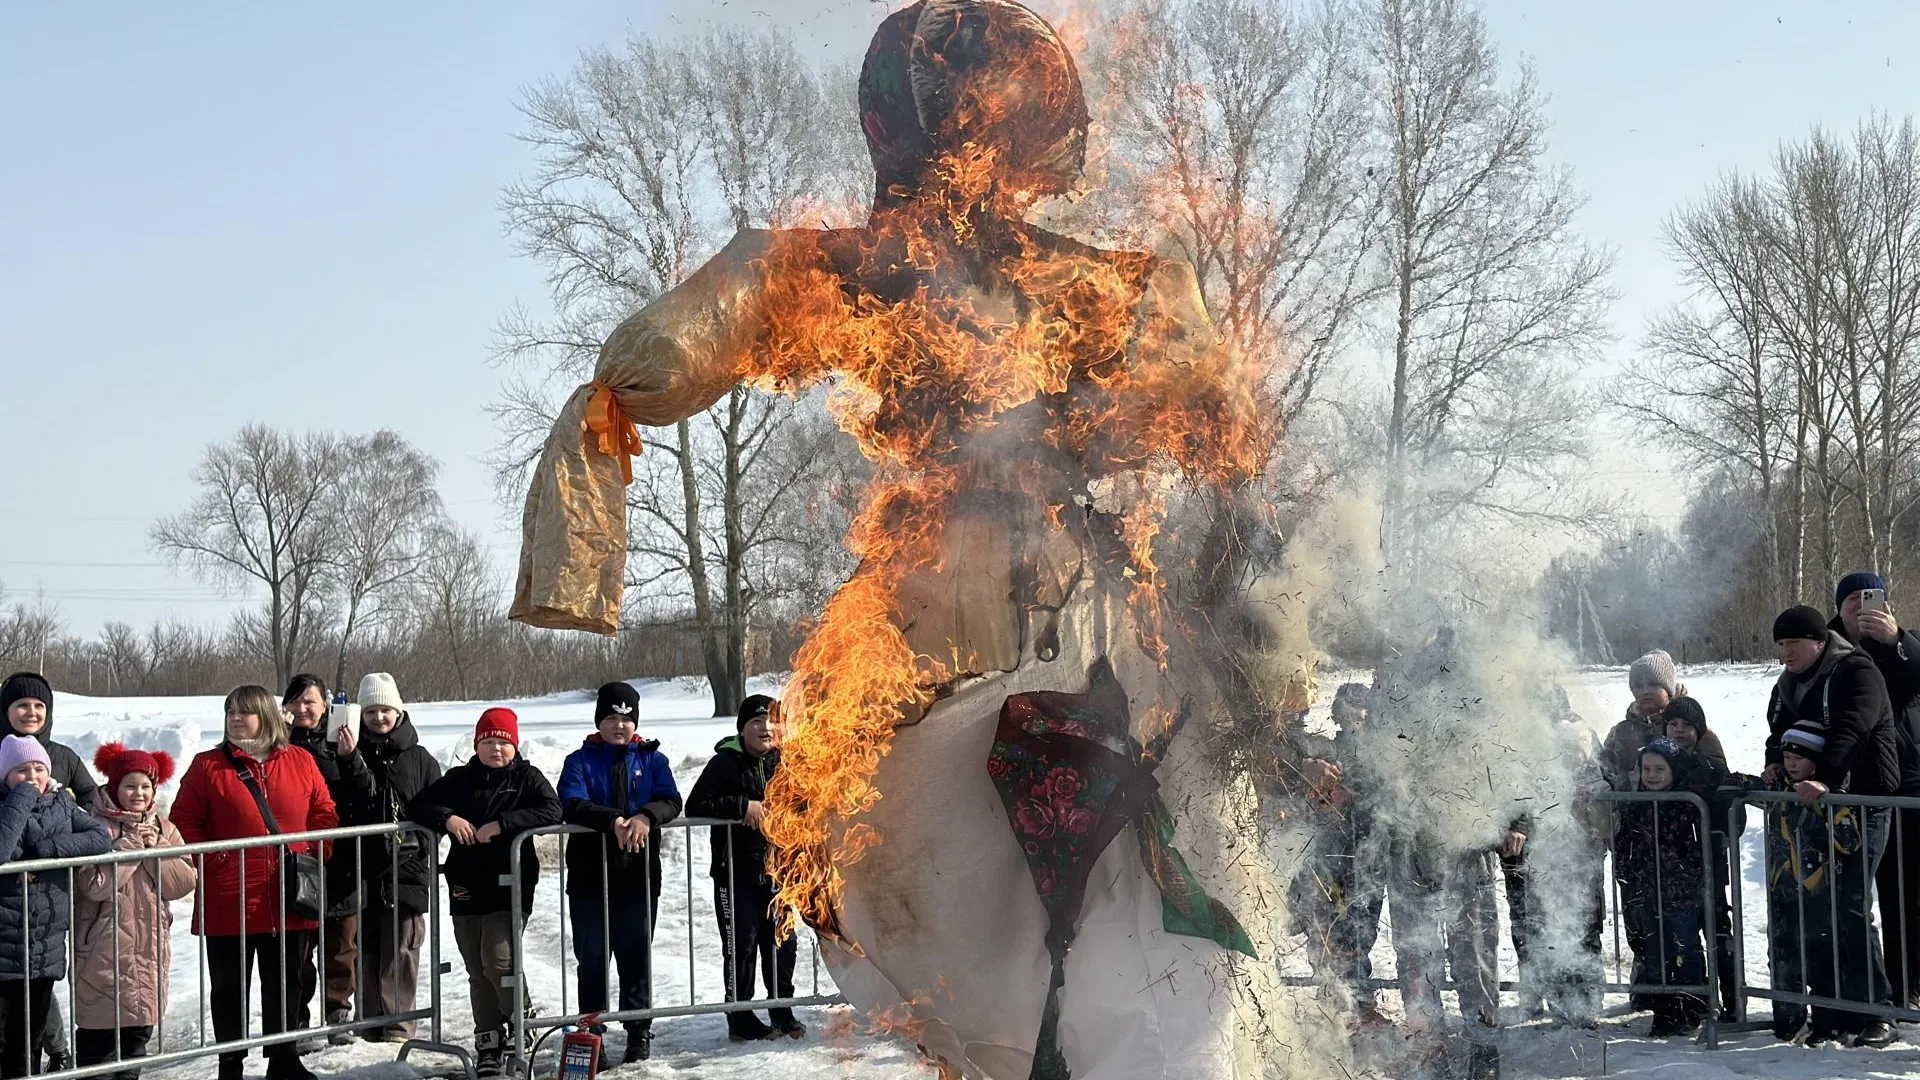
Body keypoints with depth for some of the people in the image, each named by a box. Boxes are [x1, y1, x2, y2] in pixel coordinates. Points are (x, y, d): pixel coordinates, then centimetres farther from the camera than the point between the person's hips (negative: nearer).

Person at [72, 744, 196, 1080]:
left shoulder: (163, 828, 9)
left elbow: (184, 882, 0)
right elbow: (95, 885, -19)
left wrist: (155, 848, -11)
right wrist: (131, 844, -15)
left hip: (150, 948, 5)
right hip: (105, 951, -5)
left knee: (139, 1032, 13)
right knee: (99, 1034, -3)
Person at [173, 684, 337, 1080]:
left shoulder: (301, 763, 6)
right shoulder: (208, 766, 0)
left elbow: (324, 814, 10)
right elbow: (184, 821, -1)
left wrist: (314, 857, -2)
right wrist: (210, 859, -12)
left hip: (289, 901, 2)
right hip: (229, 899, -2)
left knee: (285, 984, 12)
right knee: (230, 987, 7)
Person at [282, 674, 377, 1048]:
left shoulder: (339, 743, 5)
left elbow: (366, 797, -1)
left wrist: (351, 758, -15)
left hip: (340, 861, 2)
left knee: (341, 946, 11)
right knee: (296, 948, 2)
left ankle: (338, 1013, 23)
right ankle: (296, 1022, 10)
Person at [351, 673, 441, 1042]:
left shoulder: (419, 759, 6)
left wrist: (417, 841, -5)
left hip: (405, 869, -2)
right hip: (363, 870, 2)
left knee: (401, 950, -4)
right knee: (368, 950, 7)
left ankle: (398, 1026, -1)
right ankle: (372, 1026, 16)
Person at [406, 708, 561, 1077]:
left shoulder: (527, 777, 1)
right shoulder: (458, 779, 11)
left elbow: (551, 811, -14)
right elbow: (417, 806, 11)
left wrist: (502, 824, -21)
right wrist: (447, 818, -9)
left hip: (510, 885, -4)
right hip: (466, 886, 4)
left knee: (498, 958, -16)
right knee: (478, 971, 8)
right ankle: (489, 1046, 16)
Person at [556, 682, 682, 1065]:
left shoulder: (652, 759, 10)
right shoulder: (581, 761, 5)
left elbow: (671, 801, -3)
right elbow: (572, 805, -11)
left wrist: (645, 818, -25)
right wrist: (613, 820, -27)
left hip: (639, 874, 1)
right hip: (590, 875, -1)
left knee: (637, 955, 6)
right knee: (592, 957, 4)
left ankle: (639, 1034, 15)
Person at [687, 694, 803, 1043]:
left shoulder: (785, 762, 7)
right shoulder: (725, 762, -7)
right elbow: (695, 805, -15)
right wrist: (742, 806, -20)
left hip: (777, 870, 5)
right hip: (736, 871, -5)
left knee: (782, 943, 11)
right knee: (740, 945, -2)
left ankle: (782, 1012, 25)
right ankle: (741, 1018, 10)